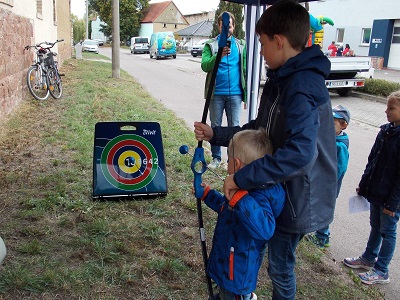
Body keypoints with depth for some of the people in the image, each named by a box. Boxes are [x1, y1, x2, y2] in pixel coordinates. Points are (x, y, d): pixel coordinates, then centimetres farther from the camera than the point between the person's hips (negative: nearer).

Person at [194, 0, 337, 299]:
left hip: (297, 197, -9)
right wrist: (215, 134, 8)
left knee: (280, 265, 11)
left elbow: (300, 153, -39)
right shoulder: (280, 80, 5)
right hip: (276, 188, 9)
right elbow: (260, 128, 13)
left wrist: (241, 177, -35)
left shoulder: (303, 88, -28)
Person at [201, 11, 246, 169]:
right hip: (216, 93, -1)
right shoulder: (210, 45, 3)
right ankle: (216, 158, 19)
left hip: (235, 93, 1)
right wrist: (218, 56, -29)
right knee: (215, 126, 8)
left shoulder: (241, 45, 8)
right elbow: (205, 66, -11)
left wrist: (247, 91, 2)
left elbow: (245, 68, 8)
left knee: (234, 127, 5)